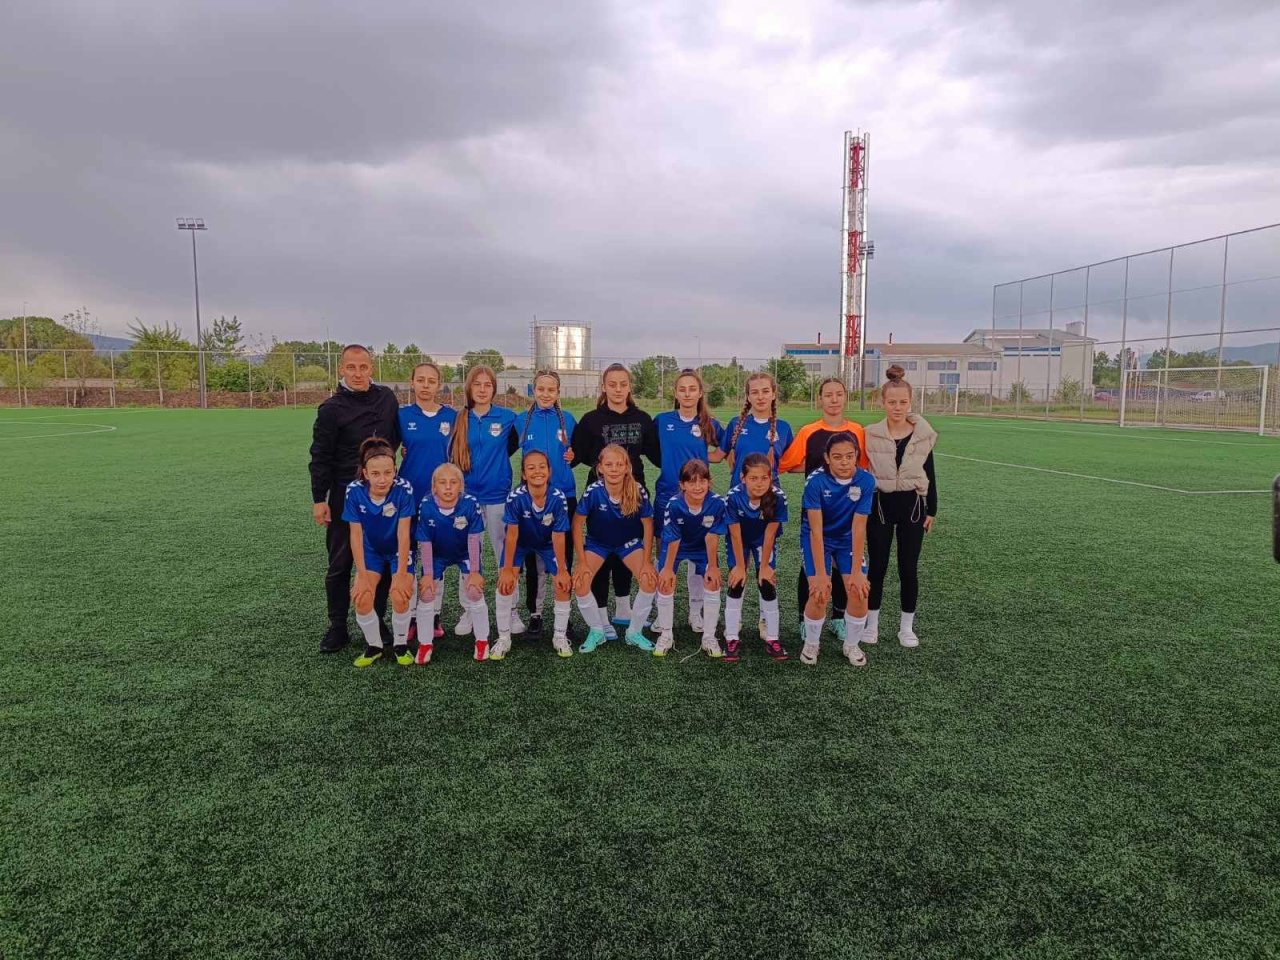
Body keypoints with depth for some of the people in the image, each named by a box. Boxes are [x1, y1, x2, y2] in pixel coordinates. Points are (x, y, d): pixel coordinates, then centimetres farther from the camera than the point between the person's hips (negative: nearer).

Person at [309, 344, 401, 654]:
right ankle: (337, 628, 16)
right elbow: (320, 458, -6)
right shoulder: (332, 409, -7)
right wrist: (319, 500, -8)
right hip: (345, 495, -3)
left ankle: (377, 622, 21)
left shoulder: (387, 398, 3)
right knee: (340, 564, 5)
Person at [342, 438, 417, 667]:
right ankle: (374, 646, 9)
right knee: (361, 599, -17)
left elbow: (403, 534, -25)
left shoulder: (403, 489, -29)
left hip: (399, 551, -2)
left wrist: (400, 575, -24)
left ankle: (401, 644, 6)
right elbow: (356, 535, -17)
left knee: (400, 597, -21)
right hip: (371, 551, 2)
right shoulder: (354, 490, -23)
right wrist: (362, 576, -17)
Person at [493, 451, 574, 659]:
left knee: (564, 584, -11)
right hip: (520, 543, -1)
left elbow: (558, 536, -21)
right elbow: (512, 534, -24)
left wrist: (562, 570, -16)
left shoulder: (558, 498, -29)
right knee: (505, 583, -18)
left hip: (548, 544, 1)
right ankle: (503, 638, 0)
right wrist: (507, 569, -20)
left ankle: (560, 637, 10)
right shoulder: (516, 497, -32)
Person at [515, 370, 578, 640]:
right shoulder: (523, 421, 3)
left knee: (563, 557, 5)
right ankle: (535, 614, 13)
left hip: (564, 495, 0)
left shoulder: (568, 420, 3)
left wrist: (572, 457, -8)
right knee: (534, 558, 3)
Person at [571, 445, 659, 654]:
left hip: (630, 542, 1)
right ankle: (597, 631, 4)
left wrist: (646, 561, -13)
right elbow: (577, 523, -16)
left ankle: (634, 632, 3)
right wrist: (582, 561, -16)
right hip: (597, 543, 0)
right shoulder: (593, 492, -27)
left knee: (651, 580, -21)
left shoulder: (638, 492, -25)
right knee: (580, 583, -22)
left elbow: (648, 525, -12)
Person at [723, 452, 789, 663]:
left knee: (768, 585, -6)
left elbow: (769, 534, -21)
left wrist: (764, 566, -14)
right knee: (736, 585, -7)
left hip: (763, 542, 1)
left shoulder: (778, 497, -32)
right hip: (739, 542, -1)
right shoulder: (733, 497, -33)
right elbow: (736, 535, -23)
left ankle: (771, 639, 6)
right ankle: (731, 639, 1)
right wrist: (740, 566, -15)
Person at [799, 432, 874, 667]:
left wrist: (856, 571, -20)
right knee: (820, 594, -16)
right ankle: (811, 644, 11)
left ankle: (851, 645, 15)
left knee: (859, 592, -11)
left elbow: (858, 528, -20)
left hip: (847, 540, 2)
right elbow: (816, 530, -27)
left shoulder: (866, 480, -22)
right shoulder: (816, 481, -28)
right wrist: (821, 574, -28)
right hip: (817, 539, -2)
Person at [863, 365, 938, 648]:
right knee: (877, 566, 7)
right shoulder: (871, 434, -5)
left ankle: (907, 626, 20)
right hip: (880, 506, 0)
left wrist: (931, 510, 7)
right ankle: (872, 622, 21)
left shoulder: (924, 434, -2)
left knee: (909, 568, 7)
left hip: (912, 507, 1)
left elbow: (929, 474, 6)